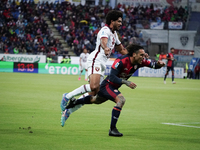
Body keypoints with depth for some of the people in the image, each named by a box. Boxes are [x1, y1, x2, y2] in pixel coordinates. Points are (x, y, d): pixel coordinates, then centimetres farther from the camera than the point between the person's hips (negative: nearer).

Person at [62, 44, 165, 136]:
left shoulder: (139, 62, -12)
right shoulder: (121, 61, -32)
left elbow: (152, 65, -7)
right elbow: (112, 77, -34)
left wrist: (159, 64, -30)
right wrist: (126, 82, -45)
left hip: (114, 87, 9)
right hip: (107, 85, -9)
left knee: (95, 100, 29)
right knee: (121, 99, -30)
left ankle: (73, 102, 52)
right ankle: (112, 129, -24)